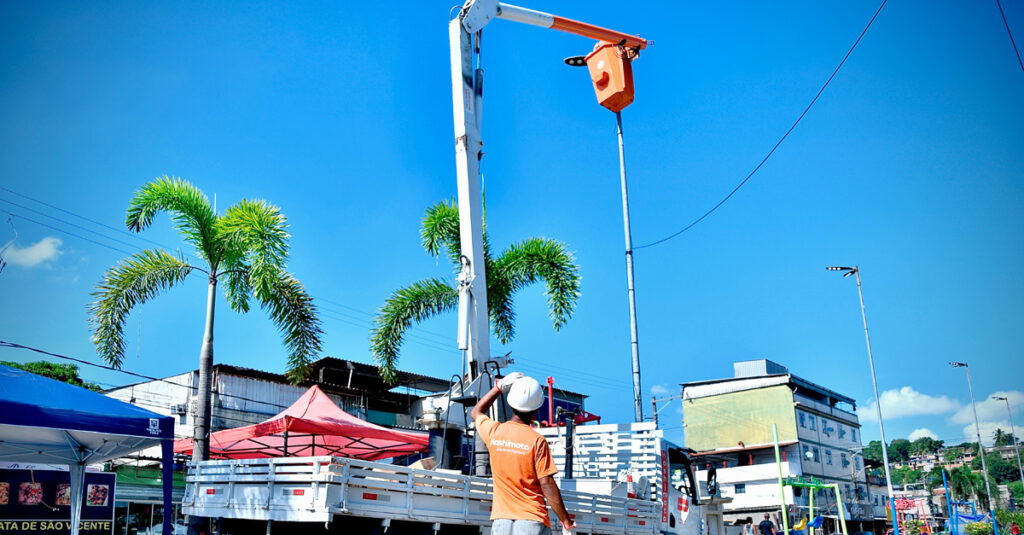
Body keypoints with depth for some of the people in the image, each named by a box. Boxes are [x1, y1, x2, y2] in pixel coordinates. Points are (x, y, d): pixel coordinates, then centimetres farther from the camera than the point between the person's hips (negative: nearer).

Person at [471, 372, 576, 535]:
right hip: (532, 521, -4)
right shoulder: (537, 441, -10)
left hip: (500, 520, 4)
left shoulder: (493, 432, 2)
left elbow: (476, 412, 25)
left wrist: (499, 387, 23)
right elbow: (547, 485, -11)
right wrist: (566, 522, -3)